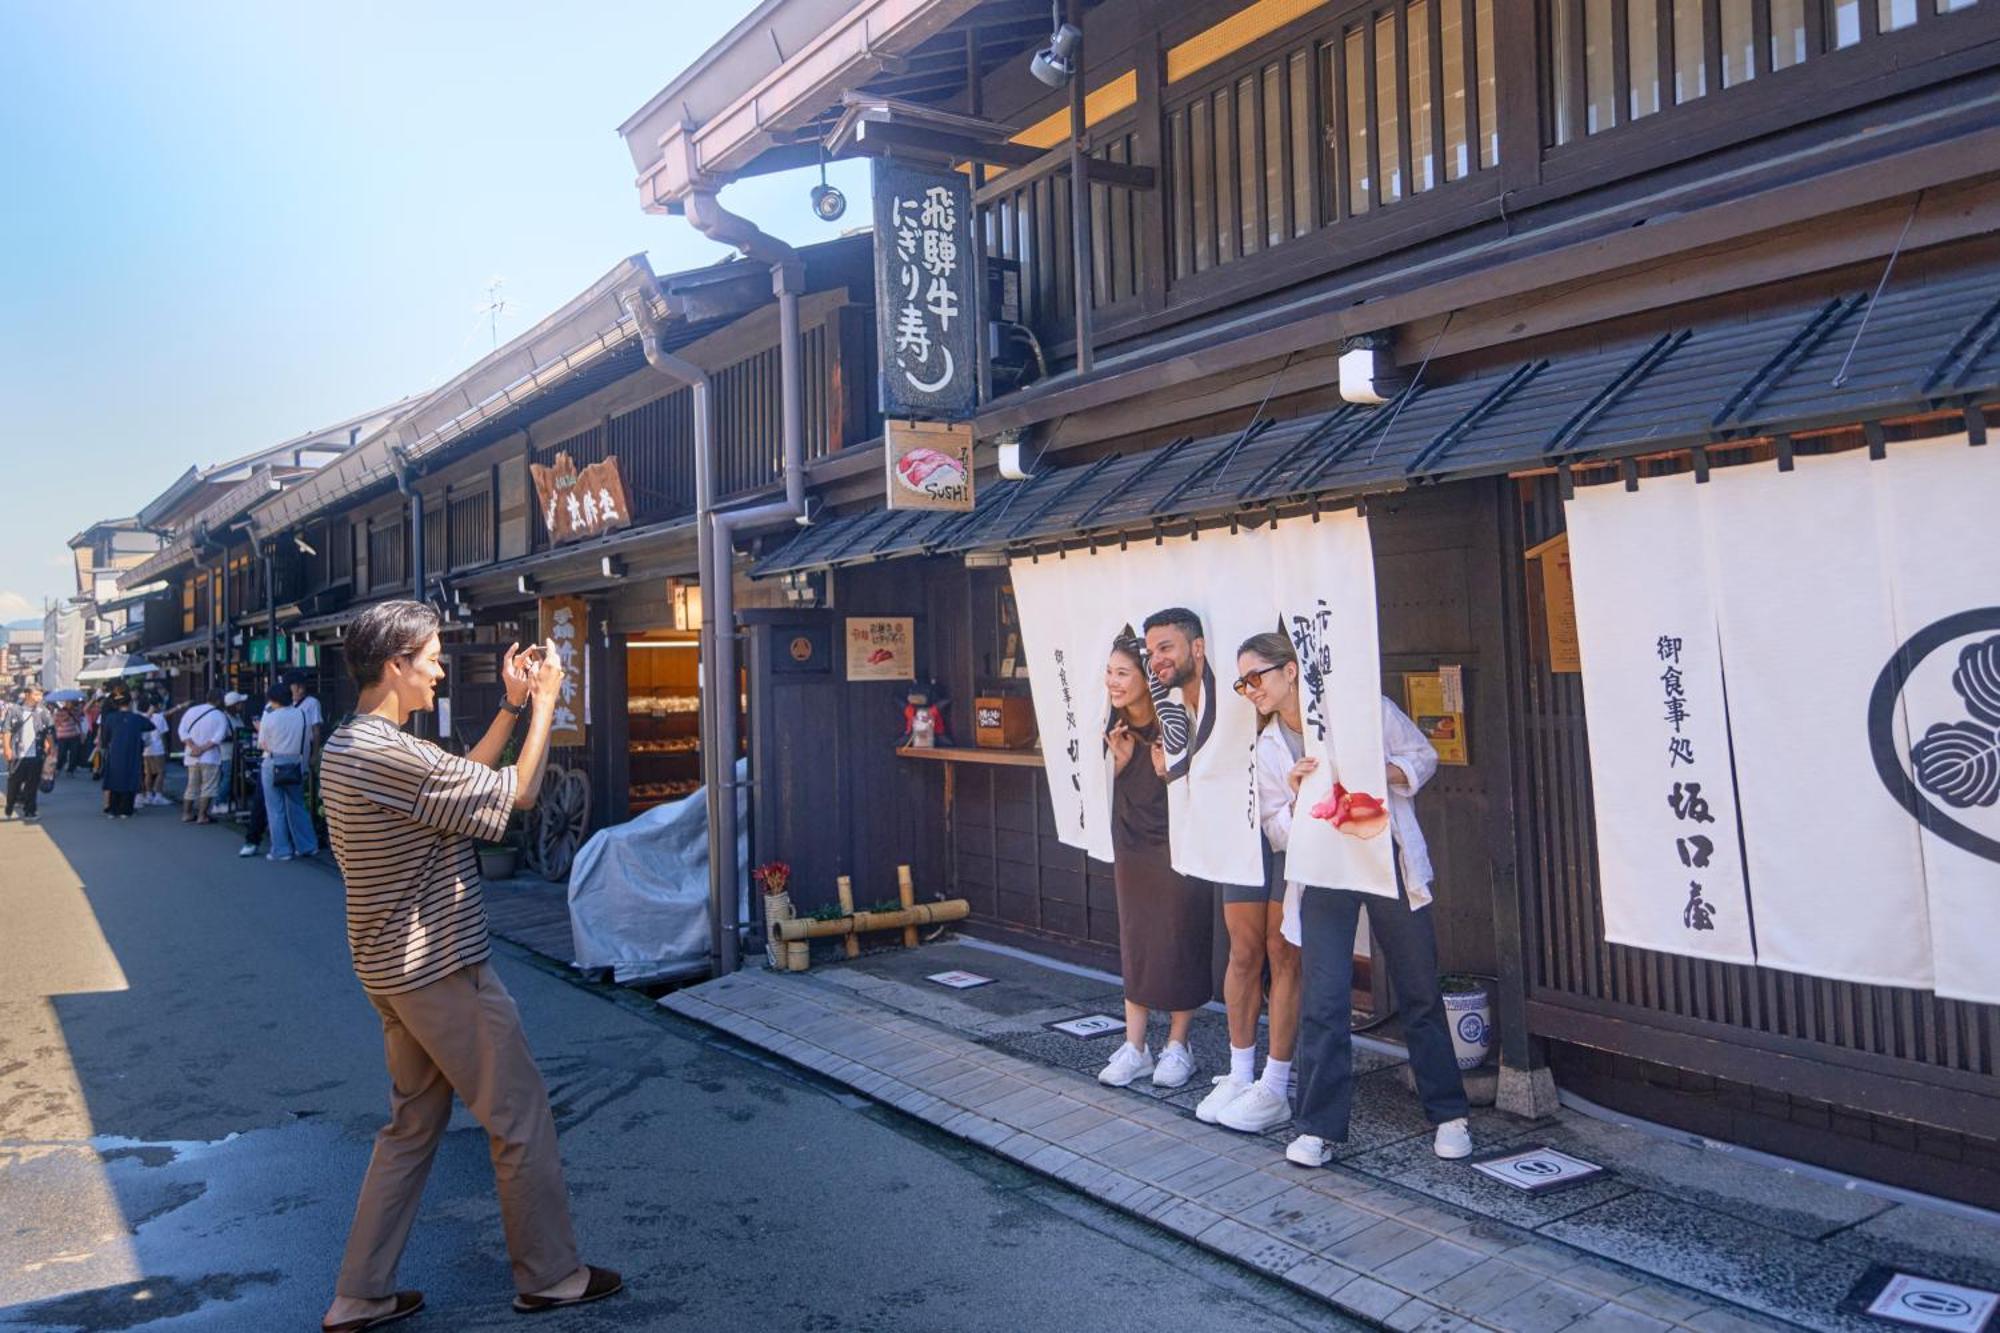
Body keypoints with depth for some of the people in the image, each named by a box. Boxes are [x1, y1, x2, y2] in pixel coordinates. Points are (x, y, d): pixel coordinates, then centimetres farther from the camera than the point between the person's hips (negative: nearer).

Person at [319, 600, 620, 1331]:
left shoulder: (347, 745, 7)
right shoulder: (391, 755, -25)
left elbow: (466, 778, 15)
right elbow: (517, 792, -19)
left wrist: (513, 706, 9)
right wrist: (545, 701, -9)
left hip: (396, 967, 10)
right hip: (442, 969, -10)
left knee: (413, 1123, 18)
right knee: (521, 1118, 5)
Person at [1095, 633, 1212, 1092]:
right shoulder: (1116, 726, 0)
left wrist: (1167, 769, -29)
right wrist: (1120, 758, -9)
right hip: (1131, 845, 6)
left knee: (1178, 942, 3)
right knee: (1133, 942, 9)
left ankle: (1178, 1046, 17)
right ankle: (1134, 1046, 17)